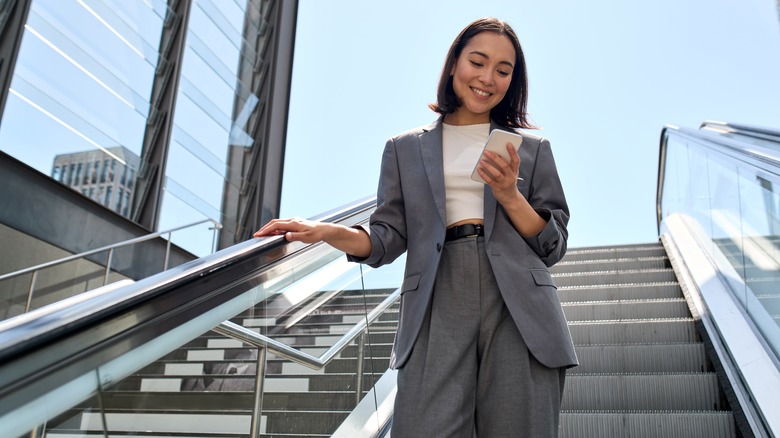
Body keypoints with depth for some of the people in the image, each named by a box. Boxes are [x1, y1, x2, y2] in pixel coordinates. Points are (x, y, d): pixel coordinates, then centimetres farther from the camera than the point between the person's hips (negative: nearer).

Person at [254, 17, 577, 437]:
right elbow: (387, 240, 9)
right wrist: (326, 231, -9)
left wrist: (510, 196, -6)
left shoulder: (532, 148, 15)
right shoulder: (405, 148, 14)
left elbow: (553, 246, 11)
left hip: (519, 310, 1)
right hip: (438, 311, -1)